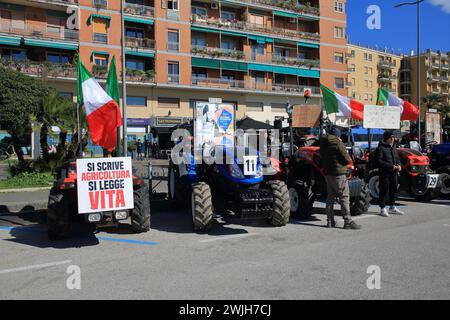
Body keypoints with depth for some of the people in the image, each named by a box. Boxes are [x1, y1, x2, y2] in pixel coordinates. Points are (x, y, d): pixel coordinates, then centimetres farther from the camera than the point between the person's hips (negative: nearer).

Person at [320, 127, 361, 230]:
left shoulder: (323, 144, 9)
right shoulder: (338, 143, -12)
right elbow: (347, 159, -12)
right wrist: (349, 160, 7)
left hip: (328, 174, 7)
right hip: (338, 174, -7)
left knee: (330, 198, 12)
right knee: (344, 197, -3)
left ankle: (330, 221, 15)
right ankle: (348, 221, -4)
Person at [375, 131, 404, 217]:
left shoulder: (394, 147, 14)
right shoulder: (381, 148, -12)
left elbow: (397, 157, 24)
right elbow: (378, 161, -19)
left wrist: (399, 165, 2)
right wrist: (390, 166, -22)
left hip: (394, 173, 8)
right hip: (384, 173, -8)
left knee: (394, 190, 14)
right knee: (384, 191, -4)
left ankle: (392, 207, 27)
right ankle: (383, 209, 5)